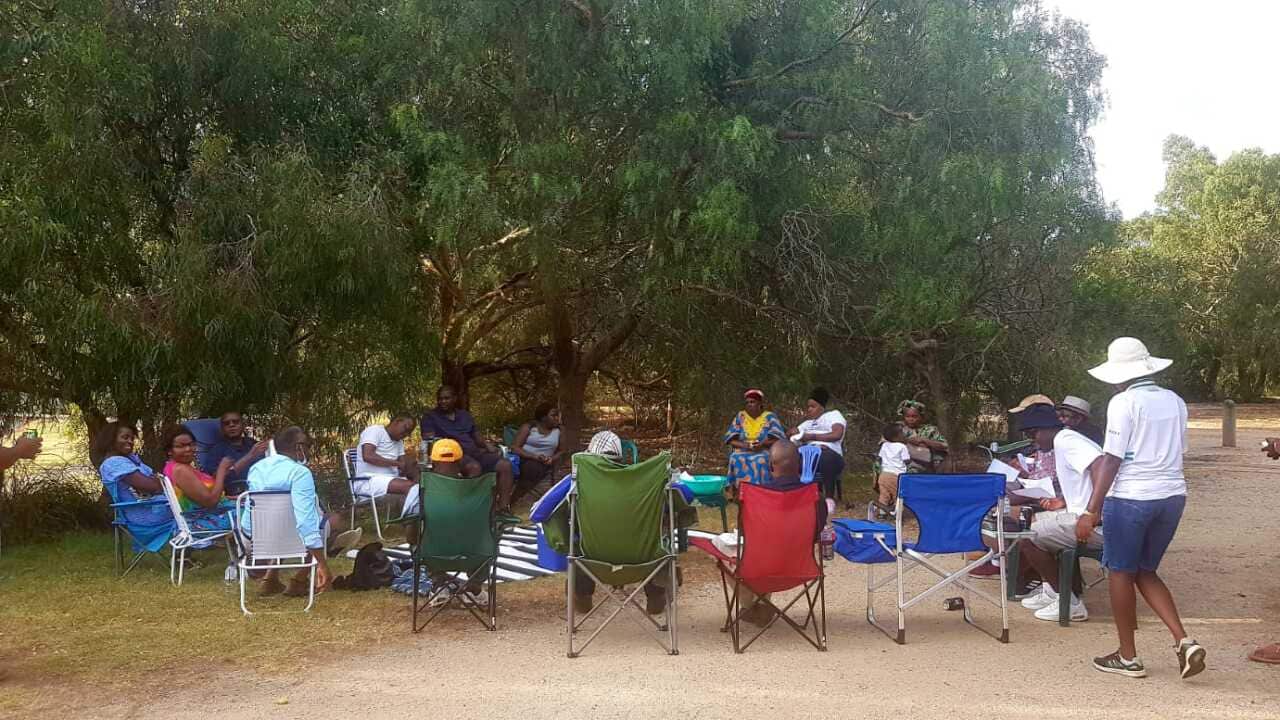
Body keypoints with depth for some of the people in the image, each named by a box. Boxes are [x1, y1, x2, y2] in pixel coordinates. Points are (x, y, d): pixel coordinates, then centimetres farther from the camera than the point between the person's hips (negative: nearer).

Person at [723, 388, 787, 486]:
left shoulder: (770, 417, 6)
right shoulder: (740, 416, 12)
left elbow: (777, 439, -2)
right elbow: (731, 440, 6)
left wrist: (762, 444, -19)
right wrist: (746, 445, -13)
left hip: (765, 452, -1)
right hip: (742, 452, 2)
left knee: (761, 460, -35)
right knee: (737, 459, -32)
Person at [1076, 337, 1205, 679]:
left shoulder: (1124, 402, -11)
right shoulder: (1175, 401, 9)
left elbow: (1112, 460, -15)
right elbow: (1178, 452, 15)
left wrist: (1091, 512, -14)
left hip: (1130, 498, -7)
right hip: (1172, 496, 7)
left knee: (1121, 573, 8)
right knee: (1146, 572, 19)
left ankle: (1128, 657, 15)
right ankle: (1184, 642, 4)